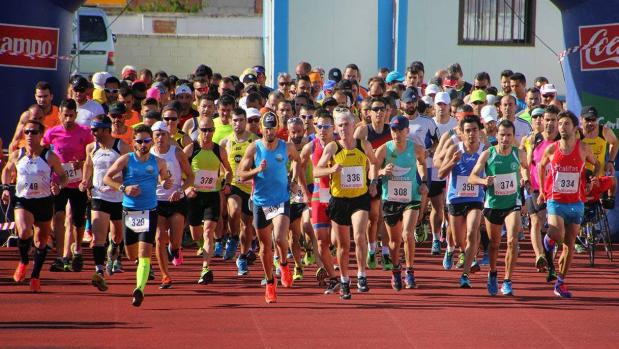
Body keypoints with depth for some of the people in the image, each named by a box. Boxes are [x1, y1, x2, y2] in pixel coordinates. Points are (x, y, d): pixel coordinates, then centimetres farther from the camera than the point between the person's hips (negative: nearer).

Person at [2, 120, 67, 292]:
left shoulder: (50, 157, -7)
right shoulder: (17, 155, -1)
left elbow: (63, 176, 3)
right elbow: (7, 170, 18)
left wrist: (58, 186, -18)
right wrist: (5, 188, 4)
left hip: (44, 202, 0)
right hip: (22, 201, 0)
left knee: (41, 240, 9)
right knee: (24, 231, -25)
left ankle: (35, 276, 25)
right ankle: (23, 261, 4)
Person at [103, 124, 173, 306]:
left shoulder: (159, 163, 4)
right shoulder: (126, 160, -1)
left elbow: (165, 179, 20)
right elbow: (107, 178, -1)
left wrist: (167, 183, -4)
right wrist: (124, 188, -15)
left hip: (149, 212, -1)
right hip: (129, 211, 1)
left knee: (144, 254, -15)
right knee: (132, 255, 13)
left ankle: (139, 290, -23)